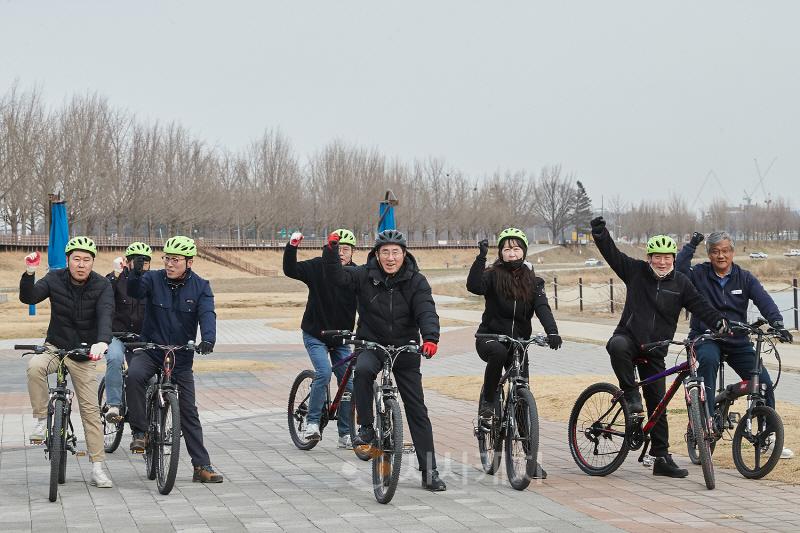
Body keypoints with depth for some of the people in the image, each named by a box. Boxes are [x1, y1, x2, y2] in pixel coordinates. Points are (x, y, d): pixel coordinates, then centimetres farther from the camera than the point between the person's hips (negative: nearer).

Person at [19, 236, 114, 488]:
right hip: (55, 347, 1)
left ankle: (97, 467, 6)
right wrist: (29, 273, -33)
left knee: (90, 410, -1)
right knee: (34, 366, -34)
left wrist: (102, 341, -47)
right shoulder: (55, 279, -5)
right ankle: (42, 420, -17)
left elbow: (105, 315, -28)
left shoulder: (102, 286, -12)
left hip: (84, 354, -1)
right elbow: (28, 298, -15)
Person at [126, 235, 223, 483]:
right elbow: (134, 291, -23)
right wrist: (137, 274, -45)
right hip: (150, 350, -1)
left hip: (182, 357, 1)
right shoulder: (153, 279, -5)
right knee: (134, 375, -33)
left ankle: (202, 465, 10)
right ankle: (140, 432, -19)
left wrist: (208, 338, -36)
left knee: (188, 411, 4)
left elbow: (207, 314, -17)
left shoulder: (200, 287, -3)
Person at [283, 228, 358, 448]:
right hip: (315, 335, -3)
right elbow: (290, 270, -19)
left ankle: (345, 434, 13)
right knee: (324, 372, -24)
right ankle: (312, 421, -9)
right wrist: (292, 246, -32)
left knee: (348, 384, 1)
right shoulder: (318, 267, -8)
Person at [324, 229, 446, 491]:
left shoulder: (416, 281, -6)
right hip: (371, 344, -1)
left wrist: (430, 338, -37)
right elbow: (337, 276, -19)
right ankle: (367, 427, -18)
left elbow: (427, 312, -18)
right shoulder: (365, 276, -5)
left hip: (405, 349, 1)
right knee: (362, 370, -36)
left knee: (417, 410, 1)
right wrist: (331, 250, -36)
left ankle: (429, 471, 7)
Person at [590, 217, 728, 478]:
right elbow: (611, 253, -2)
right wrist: (599, 232, -19)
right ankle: (630, 393, -20)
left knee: (657, 404, 2)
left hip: (654, 352, 2)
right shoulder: (635, 271, 1)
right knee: (618, 345, -40)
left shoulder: (681, 283, 4)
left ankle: (662, 458, 9)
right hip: (629, 337, -2)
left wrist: (719, 322, -18)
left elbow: (700, 305, -1)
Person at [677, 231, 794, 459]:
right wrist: (691, 246, -21)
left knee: (764, 382, -6)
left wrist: (777, 323, -26)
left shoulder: (745, 278, 4)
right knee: (708, 359, -37)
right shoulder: (699, 274, 0)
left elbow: (764, 301, -9)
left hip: (738, 341, 3)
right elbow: (678, 270, -19)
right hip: (706, 338, -3)